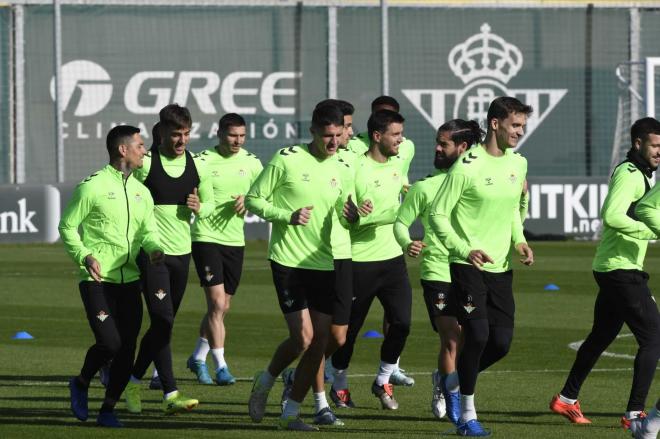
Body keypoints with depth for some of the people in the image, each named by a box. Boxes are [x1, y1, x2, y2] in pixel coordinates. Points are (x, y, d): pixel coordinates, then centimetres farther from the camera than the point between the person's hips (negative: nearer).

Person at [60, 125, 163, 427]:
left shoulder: (141, 192, 14)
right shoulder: (93, 186, -6)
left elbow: (147, 231, 13)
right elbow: (67, 226, -3)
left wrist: (153, 248, -10)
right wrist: (84, 256, -18)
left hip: (129, 280, 6)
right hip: (97, 280, -6)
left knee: (127, 348, 0)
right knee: (110, 342, -17)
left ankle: (107, 410, 13)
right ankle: (81, 385, 13)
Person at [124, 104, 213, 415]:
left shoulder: (197, 165, 7)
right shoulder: (145, 163, -8)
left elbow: (210, 203, 17)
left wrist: (199, 208, -6)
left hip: (182, 252, 6)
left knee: (162, 324, 11)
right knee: (163, 321, -14)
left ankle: (133, 383, 28)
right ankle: (170, 395, -15)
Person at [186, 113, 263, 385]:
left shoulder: (250, 162, 5)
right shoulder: (203, 160, -8)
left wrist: (247, 201, -7)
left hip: (235, 240, 5)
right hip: (206, 238, -5)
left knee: (222, 307, 12)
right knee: (217, 303, -13)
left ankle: (198, 357, 30)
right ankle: (221, 367, -9)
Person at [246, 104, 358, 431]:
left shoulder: (340, 168, 9)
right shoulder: (287, 160, -7)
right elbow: (253, 199, -3)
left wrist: (350, 217, -4)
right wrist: (288, 216, -18)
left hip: (324, 265, 5)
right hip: (289, 262, -5)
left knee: (320, 342, 1)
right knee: (303, 338, -13)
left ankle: (291, 413, 12)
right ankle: (265, 382, 17)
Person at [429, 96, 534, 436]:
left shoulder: (518, 163, 8)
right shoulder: (467, 167, -13)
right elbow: (438, 215, -9)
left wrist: (518, 240, 6)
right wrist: (465, 250, -21)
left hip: (501, 268, 6)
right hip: (467, 266, -6)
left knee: (501, 342, 0)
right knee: (478, 335, -15)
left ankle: (456, 380, 28)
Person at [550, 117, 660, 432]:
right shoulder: (629, 174, -15)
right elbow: (612, 216, -27)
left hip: (611, 268, 11)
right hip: (621, 269, -11)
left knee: (601, 336, 21)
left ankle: (566, 399, 31)